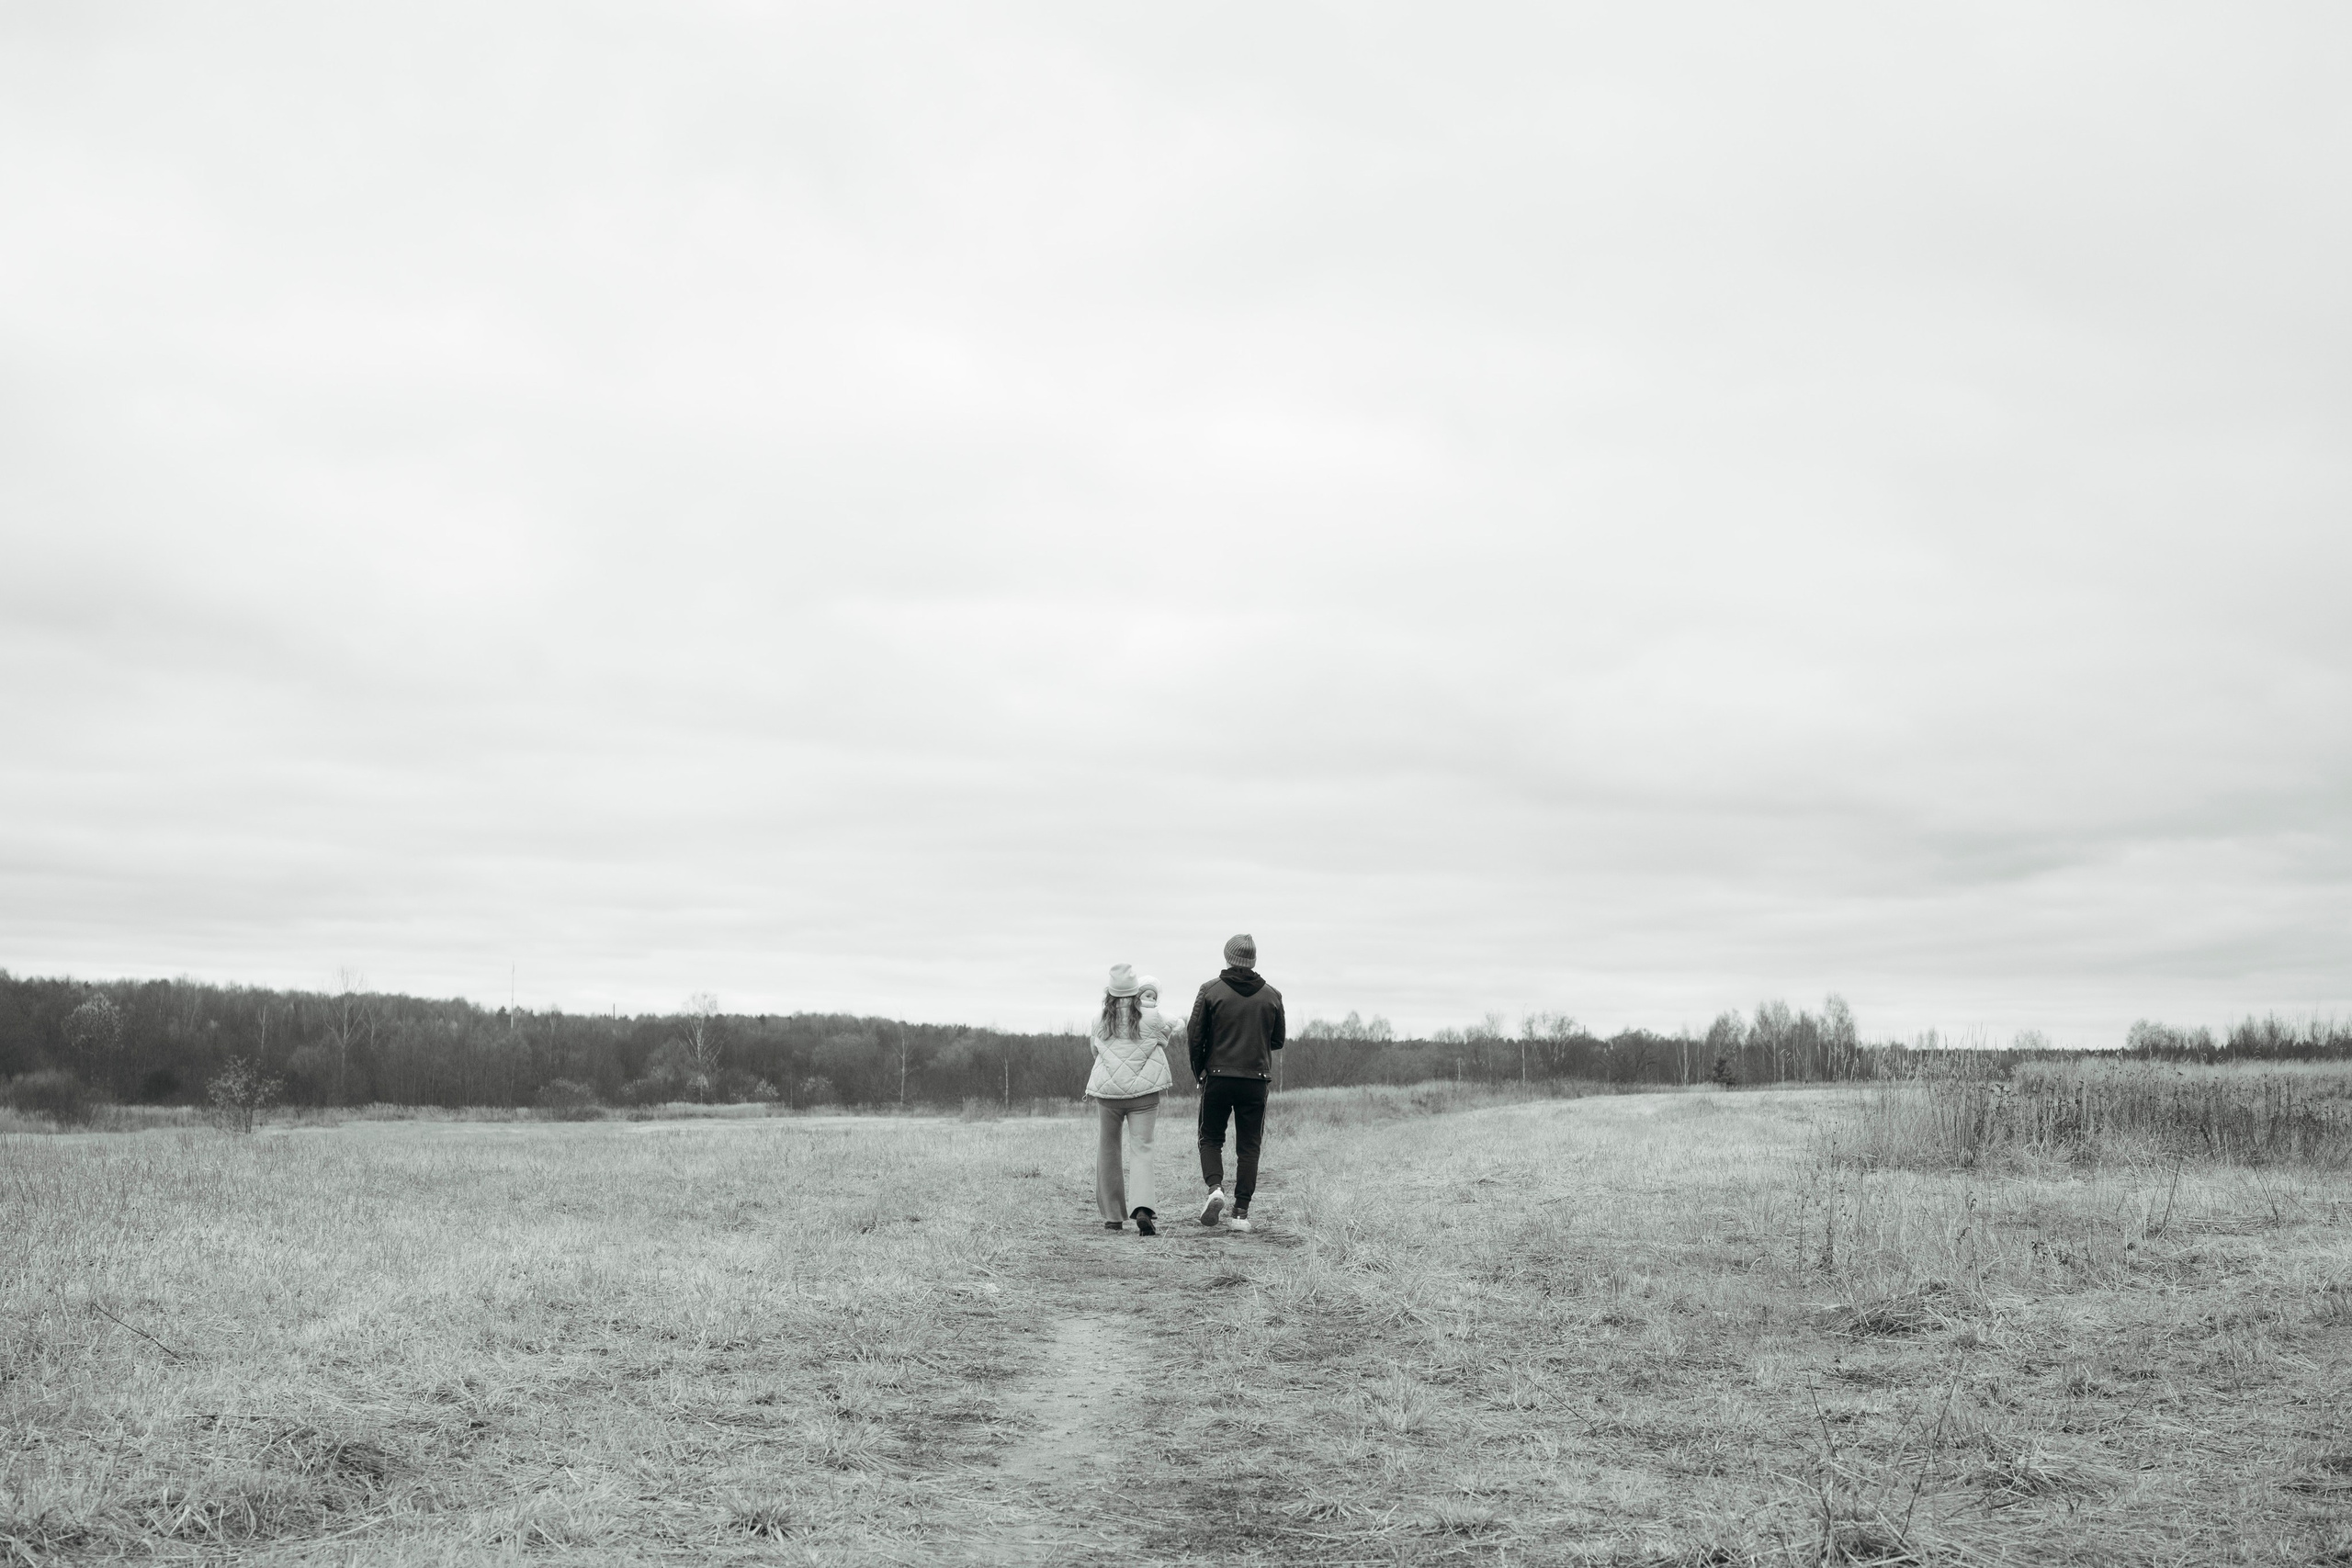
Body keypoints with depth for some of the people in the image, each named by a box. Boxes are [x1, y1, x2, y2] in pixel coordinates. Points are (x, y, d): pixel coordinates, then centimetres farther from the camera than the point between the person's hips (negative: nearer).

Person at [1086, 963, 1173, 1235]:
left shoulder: (1100, 1021, 0)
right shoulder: (1151, 1017, -3)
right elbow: (1166, 1033, 15)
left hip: (1107, 1091, 1)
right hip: (1144, 1090, -1)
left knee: (1108, 1149, 14)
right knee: (1141, 1148, -2)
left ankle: (1113, 1216, 18)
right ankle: (1142, 1208, -25)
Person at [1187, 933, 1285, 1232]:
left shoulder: (1210, 991, -4)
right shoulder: (1271, 996, 3)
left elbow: (1194, 1037, -3)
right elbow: (1278, 1041, 11)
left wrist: (1198, 1072, 11)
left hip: (1217, 1077, -1)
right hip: (1256, 1080, 1)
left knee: (1210, 1139, 13)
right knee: (1248, 1147, 7)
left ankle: (1214, 1187, -11)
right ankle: (1241, 1212, 3)